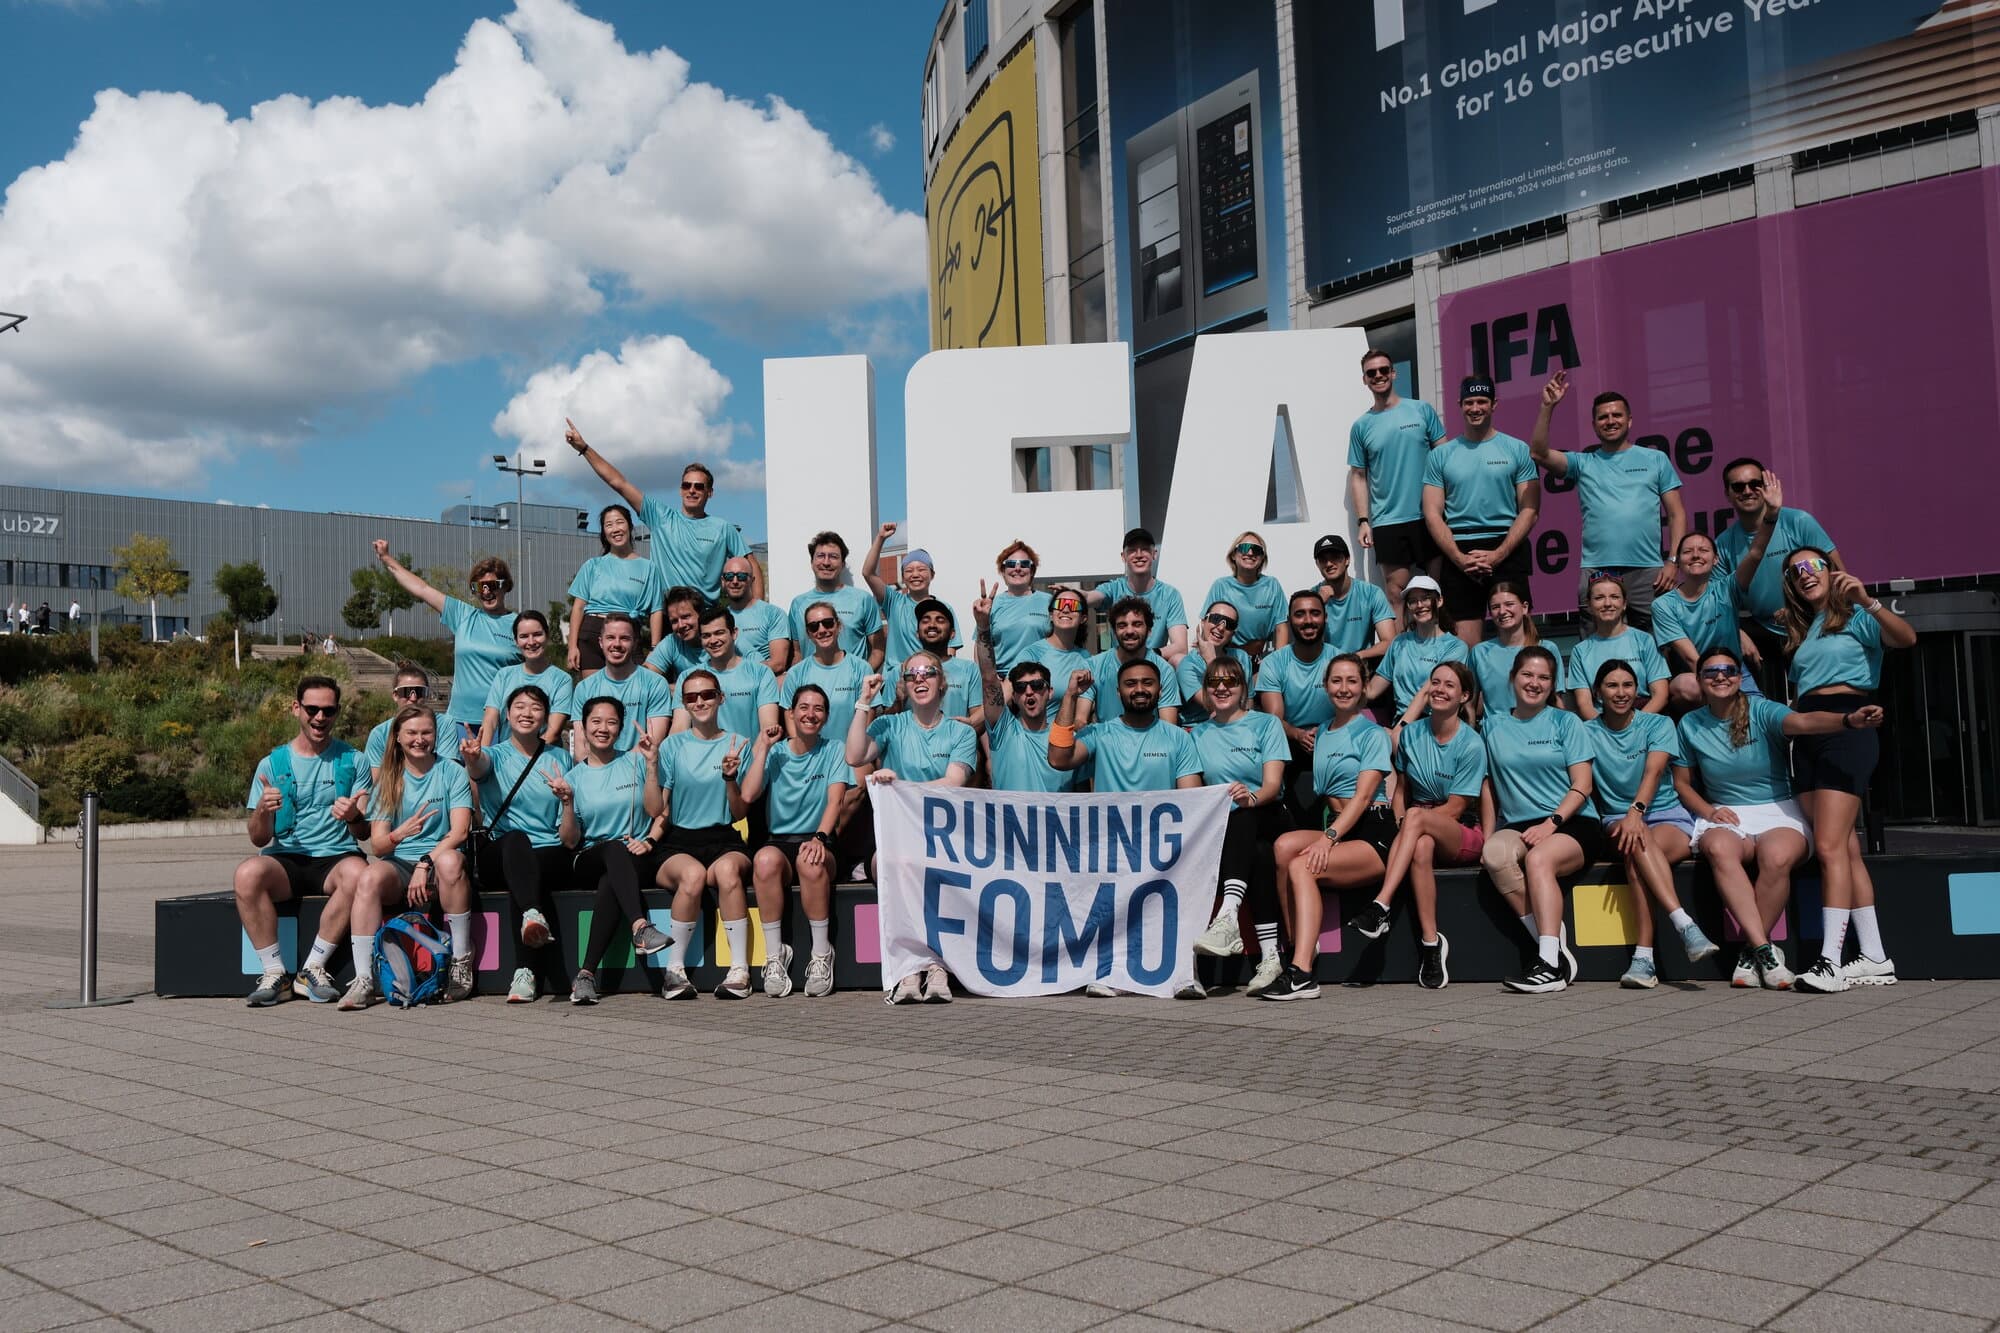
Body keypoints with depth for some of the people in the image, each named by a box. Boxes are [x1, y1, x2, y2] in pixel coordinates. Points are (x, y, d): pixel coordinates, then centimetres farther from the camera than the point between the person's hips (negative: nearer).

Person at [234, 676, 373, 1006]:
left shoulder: (352, 761, 9)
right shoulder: (272, 764, 9)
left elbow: (365, 832, 5)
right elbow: (259, 839, 5)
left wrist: (354, 818, -19)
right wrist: (263, 811, -18)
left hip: (335, 857, -1)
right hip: (286, 860, 1)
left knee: (358, 873, -35)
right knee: (248, 873, -32)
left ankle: (312, 969, -20)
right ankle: (274, 973, -20)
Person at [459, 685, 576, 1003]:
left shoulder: (560, 758, 16)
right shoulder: (495, 755, 13)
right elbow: (479, 767, -17)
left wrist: (567, 798, -10)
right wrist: (472, 758, -42)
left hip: (551, 856, 1)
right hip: (499, 855, -1)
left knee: (525, 869, -35)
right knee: (516, 839, -36)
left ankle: (528, 972, -35)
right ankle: (533, 914, -62)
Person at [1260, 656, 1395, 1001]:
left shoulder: (1372, 734, -1)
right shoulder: (1322, 732, 19)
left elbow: (1363, 795, -12)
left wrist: (1329, 837, -24)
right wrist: (1327, 836, 4)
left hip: (1373, 834, -6)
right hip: (1336, 827, 6)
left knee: (1301, 866, -28)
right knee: (1284, 845, -25)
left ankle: (1302, 973, -36)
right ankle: (1300, 950, -23)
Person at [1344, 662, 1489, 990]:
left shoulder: (1471, 744, -6)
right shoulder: (1411, 734, 7)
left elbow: (1456, 807, -8)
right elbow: (1401, 789, 13)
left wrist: (1410, 820, -14)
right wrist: (1400, 825, -6)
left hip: (1462, 834, -3)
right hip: (1421, 831, 3)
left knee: (1416, 817, -36)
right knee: (1421, 847, -37)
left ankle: (1380, 906, -44)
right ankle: (1430, 941, -35)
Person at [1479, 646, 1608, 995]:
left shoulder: (1565, 722, 8)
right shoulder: (1494, 724, 15)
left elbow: (1581, 787, 1)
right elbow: (1489, 786, 15)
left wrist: (1551, 823, -14)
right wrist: (1488, 834, 1)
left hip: (1571, 824, -2)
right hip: (1517, 825, 2)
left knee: (1539, 858, -35)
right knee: (1495, 853, -33)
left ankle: (1551, 962, -40)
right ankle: (1556, 947, -29)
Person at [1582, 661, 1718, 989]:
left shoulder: (1658, 724, 5)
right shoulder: (1587, 733, 10)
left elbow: (1654, 771, -14)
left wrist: (1637, 810, -33)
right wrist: (1627, 819, -16)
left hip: (1669, 817, -1)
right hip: (1617, 820, 1)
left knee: (1636, 856, -36)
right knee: (1636, 842, -38)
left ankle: (1644, 957, -45)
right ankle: (1686, 926, -50)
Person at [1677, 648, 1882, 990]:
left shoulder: (1760, 711, -3)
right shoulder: (1690, 725, 6)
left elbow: (1803, 722, -25)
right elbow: (1683, 783, 14)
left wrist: (1849, 719, -45)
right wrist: (1709, 810, -6)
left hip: (1778, 812, -1)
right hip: (1726, 817, 1)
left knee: (1777, 857, -36)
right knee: (1719, 850, -36)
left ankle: (1750, 951, -19)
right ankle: (1764, 949, -35)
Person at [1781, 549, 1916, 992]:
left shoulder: (1855, 617, 3)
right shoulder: (1798, 632, 23)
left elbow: (1907, 638, -16)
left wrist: (1866, 600, -27)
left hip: (1846, 729, -7)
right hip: (1807, 737, 7)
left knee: (1829, 846, -17)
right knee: (1846, 849, 5)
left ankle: (1830, 962, -21)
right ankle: (1875, 958, 7)